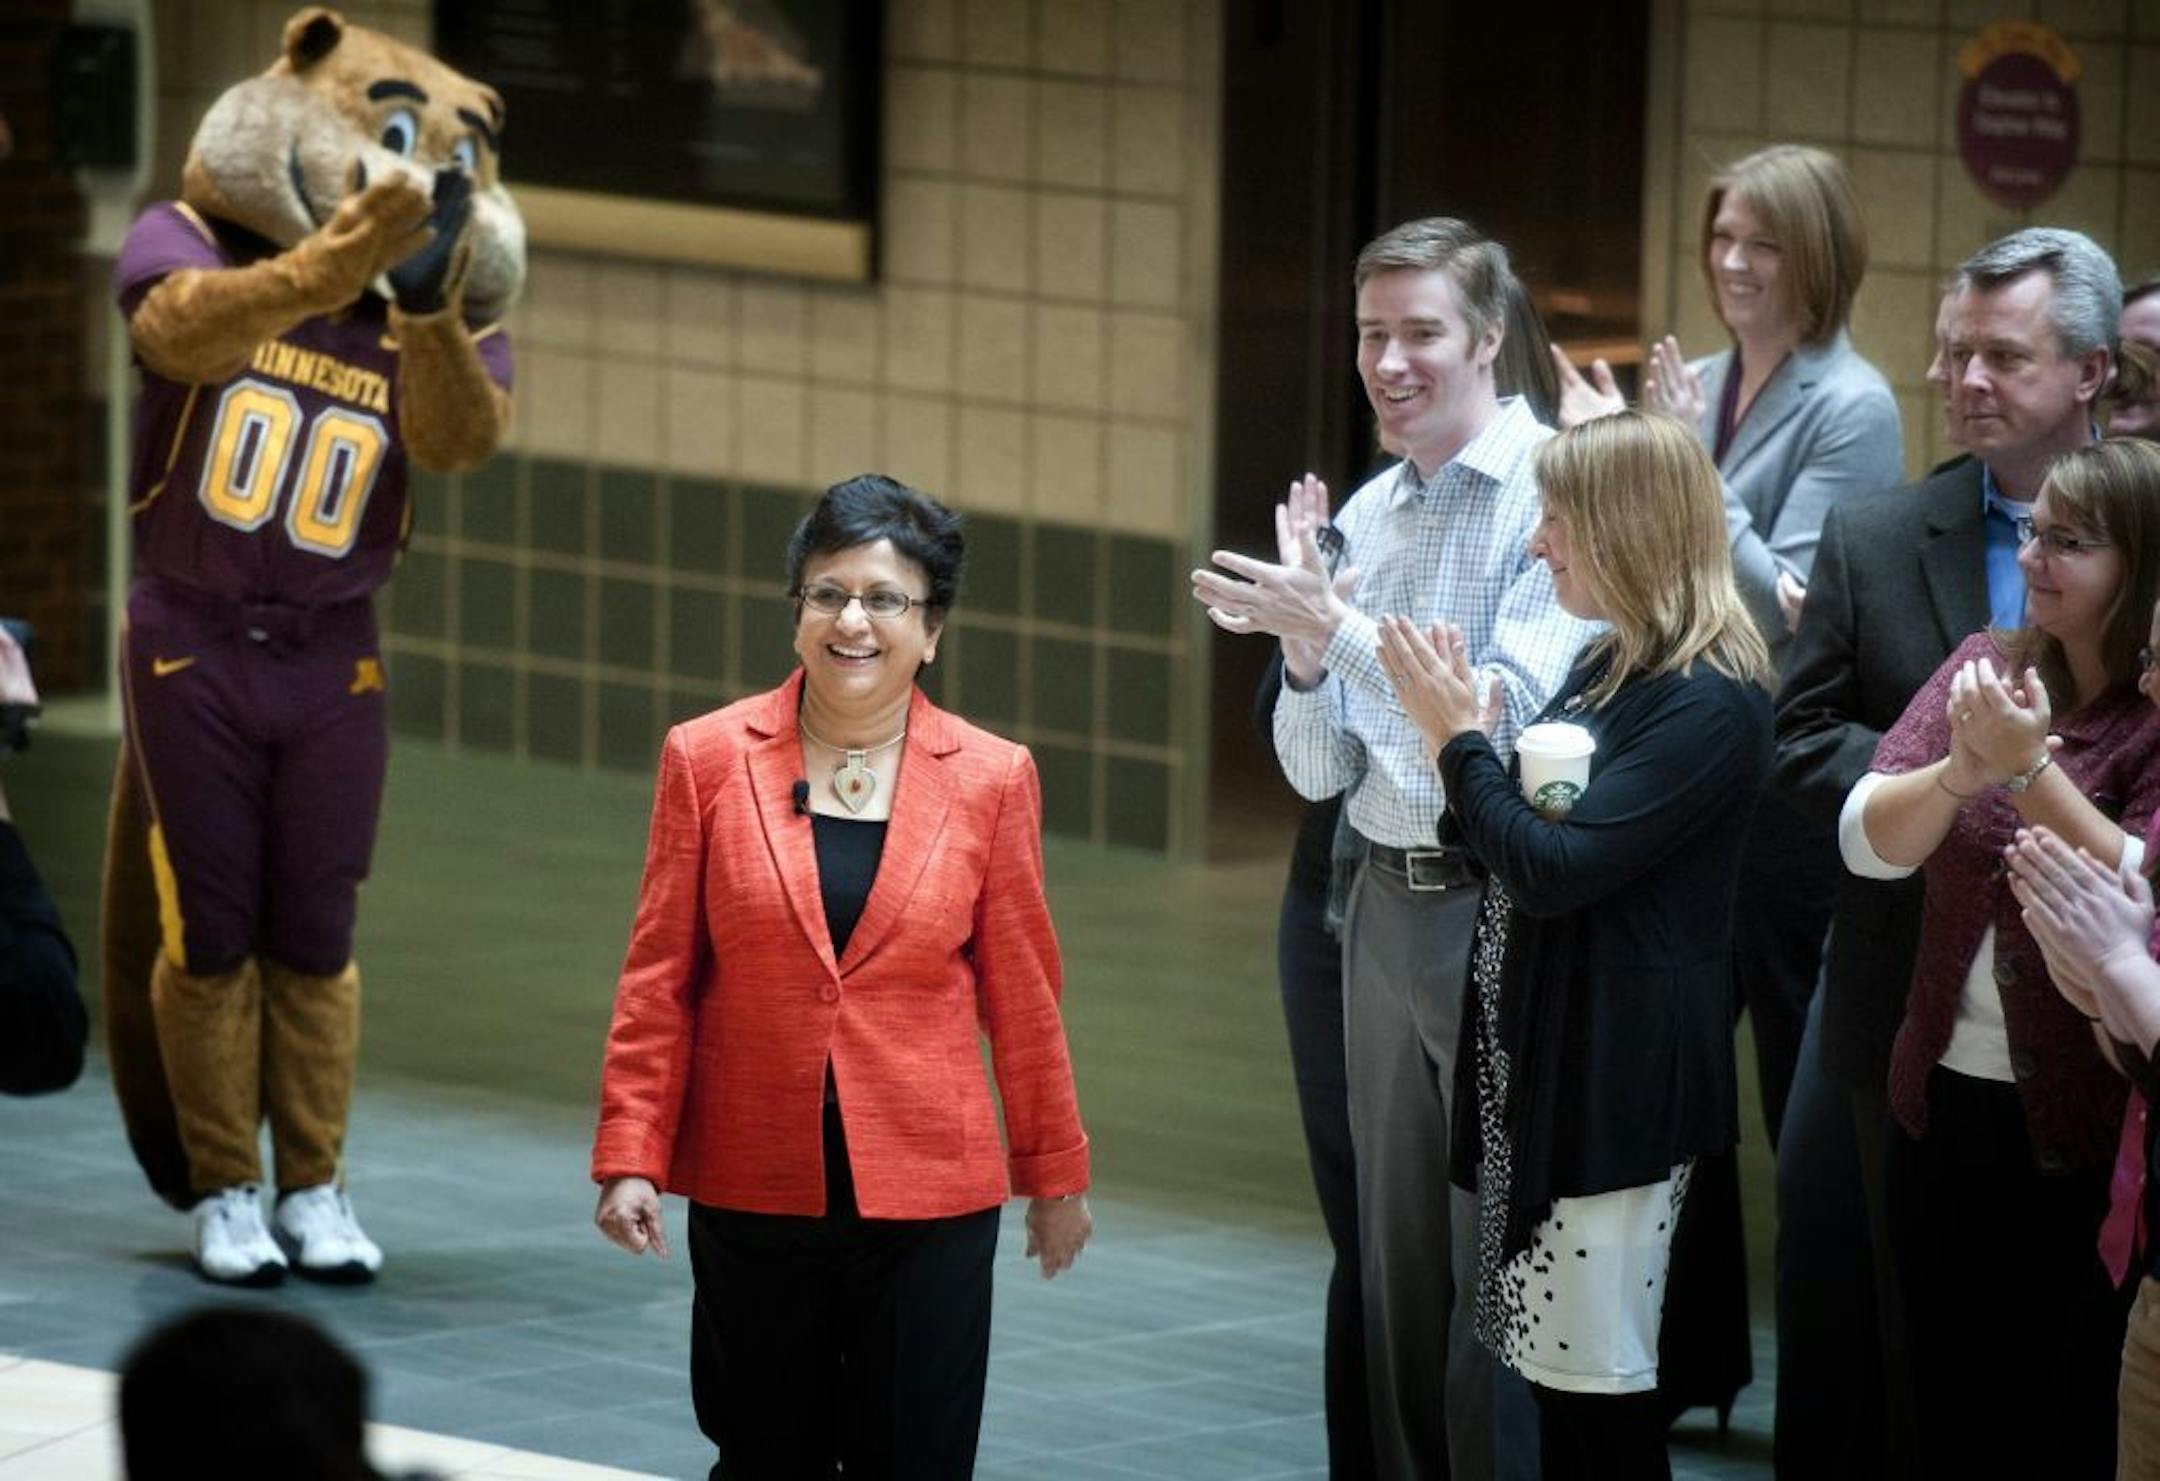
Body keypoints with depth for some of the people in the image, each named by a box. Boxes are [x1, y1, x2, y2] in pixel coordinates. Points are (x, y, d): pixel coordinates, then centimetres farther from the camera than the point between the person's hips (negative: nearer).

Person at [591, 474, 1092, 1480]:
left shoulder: (990, 780, -1)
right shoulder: (708, 759, -1)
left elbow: (1021, 994, 6)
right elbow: (658, 980, 1)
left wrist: (1054, 1173, 12)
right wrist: (630, 1159, -4)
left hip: (928, 1198, 0)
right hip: (754, 1190, 0)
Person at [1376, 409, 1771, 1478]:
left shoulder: (1709, 700, -15)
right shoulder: (1609, 668, 14)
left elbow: (1555, 870, -21)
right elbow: (1507, 849, 15)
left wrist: (1459, 737, -11)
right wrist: (1457, 729, 1)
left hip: (1617, 1067, -10)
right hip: (1538, 1046, 10)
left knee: (1600, 1384, -6)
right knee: (1552, 1367, 11)